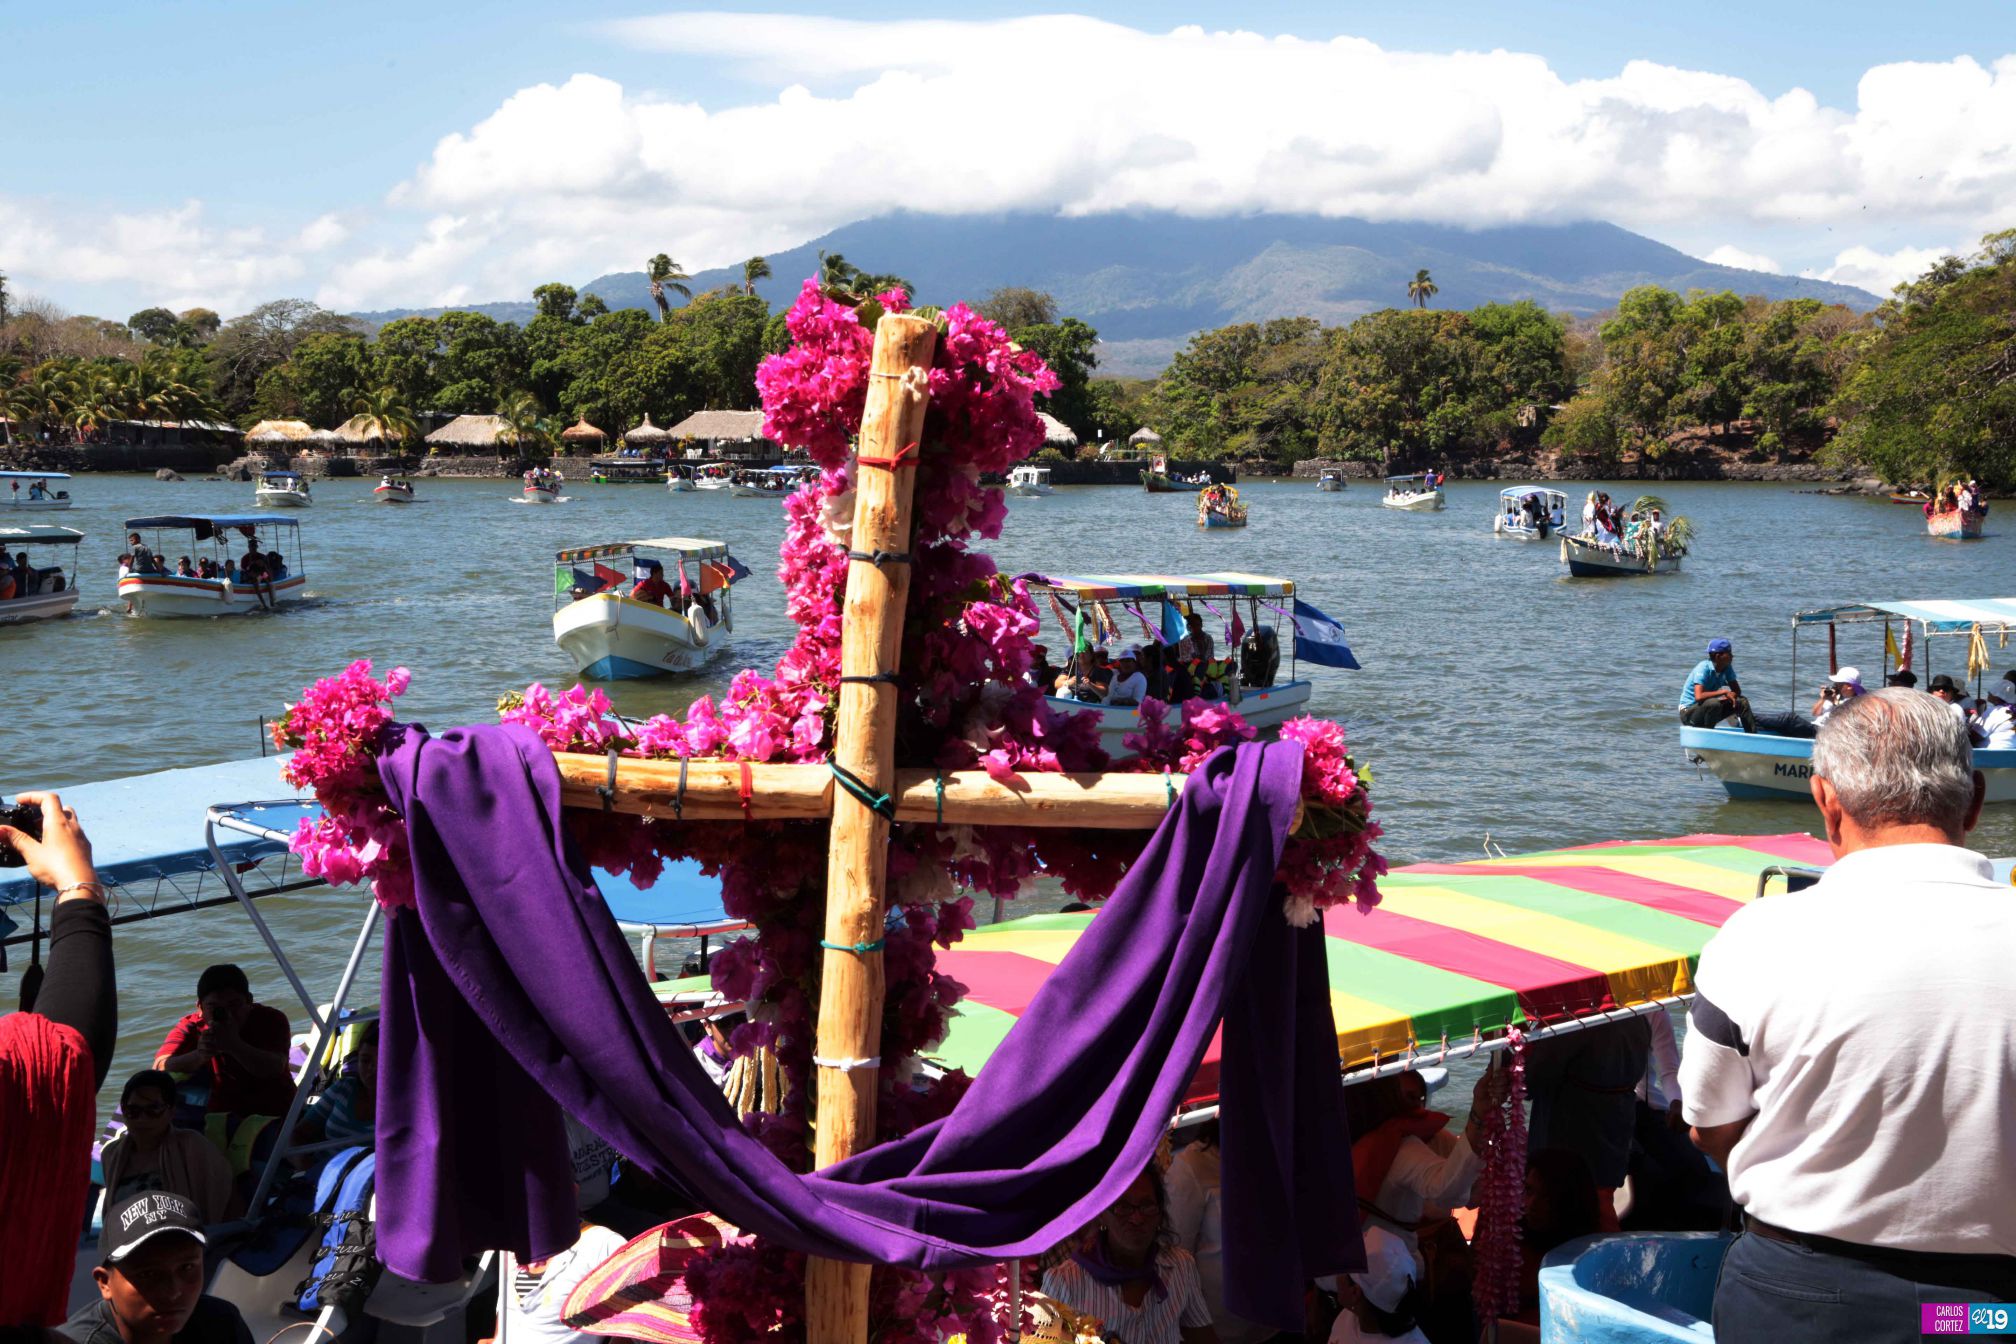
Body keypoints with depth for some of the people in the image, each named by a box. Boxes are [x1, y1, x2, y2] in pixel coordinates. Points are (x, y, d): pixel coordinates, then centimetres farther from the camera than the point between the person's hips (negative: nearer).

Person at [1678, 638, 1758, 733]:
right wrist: (1724, 692, -30)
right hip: (1688, 712, -8)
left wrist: (1730, 695, -20)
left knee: (1742, 701, -4)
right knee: (1714, 703, -37)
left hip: (1709, 709, 8)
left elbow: (1737, 691, 4)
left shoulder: (1727, 668, -2)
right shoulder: (1703, 668, -24)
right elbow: (1698, 696, -36)